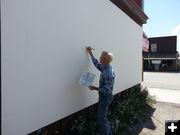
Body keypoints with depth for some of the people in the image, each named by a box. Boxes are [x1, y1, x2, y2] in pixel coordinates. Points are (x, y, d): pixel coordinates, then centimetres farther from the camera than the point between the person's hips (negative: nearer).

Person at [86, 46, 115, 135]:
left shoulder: (109, 73, -28)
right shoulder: (104, 68, 0)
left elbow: (107, 90, -27)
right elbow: (97, 64, 20)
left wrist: (95, 88, -19)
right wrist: (90, 53, 23)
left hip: (105, 97, -10)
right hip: (103, 96, 10)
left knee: (101, 120, 3)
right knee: (103, 117, 23)